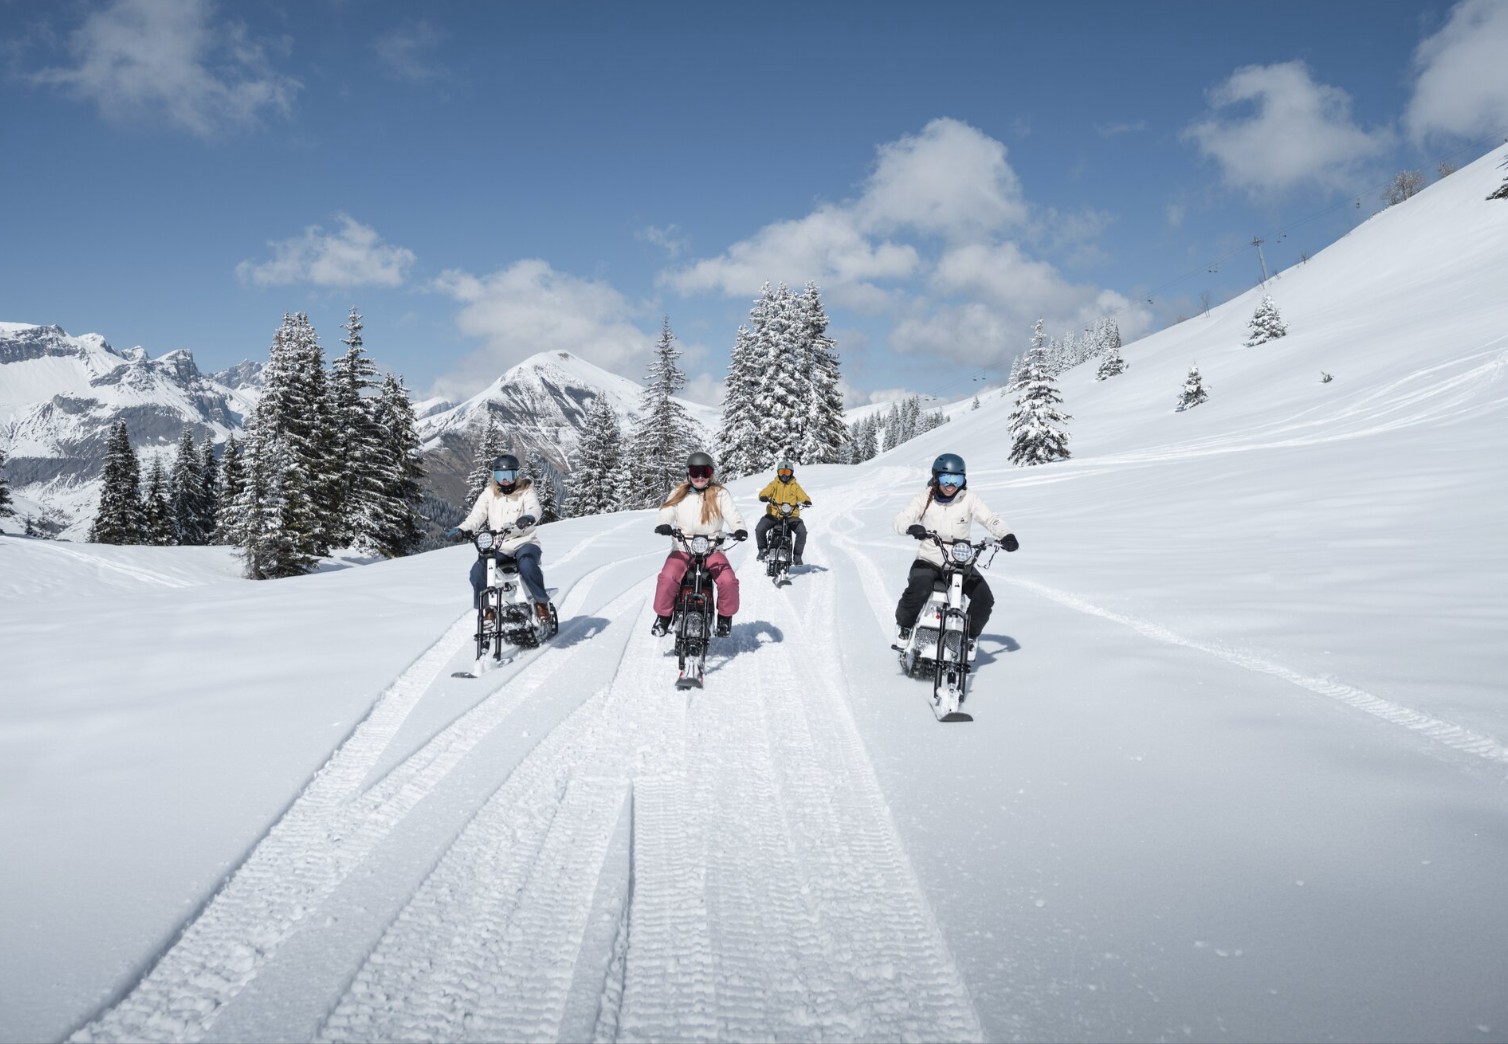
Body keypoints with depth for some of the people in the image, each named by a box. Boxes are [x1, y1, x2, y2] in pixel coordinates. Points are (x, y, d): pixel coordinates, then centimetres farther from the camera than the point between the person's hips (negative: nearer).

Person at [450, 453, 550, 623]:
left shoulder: (526, 491, 7)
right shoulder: (489, 493, 15)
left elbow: (534, 508, -13)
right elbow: (477, 514, 2)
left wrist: (529, 517, -39)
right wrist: (463, 529, -19)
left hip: (524, 542, -3)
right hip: (497, 546, 3)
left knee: (527, 565, -35)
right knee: (477, 571, -21)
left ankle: (542, 602, -16)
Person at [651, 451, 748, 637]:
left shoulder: (720, 494, 8)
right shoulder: (679, 494, 11)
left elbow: (732, 514, -4)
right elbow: (667, 512, -2)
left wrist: (740, 529, -25)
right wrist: (664, 525, -26)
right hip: (682, 549, 0)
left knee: (728, 580, -23)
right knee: (668, 578, -27)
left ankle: (725, 617, 3)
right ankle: (663, 616, -6)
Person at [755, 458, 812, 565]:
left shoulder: (795, 485, 12)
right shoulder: (774, 484, 10)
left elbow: (802, 495, -2)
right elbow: (765, 492, -6)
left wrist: (807, 501, -25)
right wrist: (764, 497, -30)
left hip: (791, 516, 0)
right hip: (773, 515, 0)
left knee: (802, 531, -24)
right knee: (759, 529, -22)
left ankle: (797, 555, -8)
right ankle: (763, 549, 5)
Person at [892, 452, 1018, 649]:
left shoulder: (969, 500, 1)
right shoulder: (925, 498, -2)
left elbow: (991, 519, -8)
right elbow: (901, 519, -11)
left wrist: (1006, 535, -28)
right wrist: (912, 527, -35)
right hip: (928, 561, -2)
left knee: (984, 598, -15)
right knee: (918, 591, -30)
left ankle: (971, 634, 14)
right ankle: (903, 625, 2)